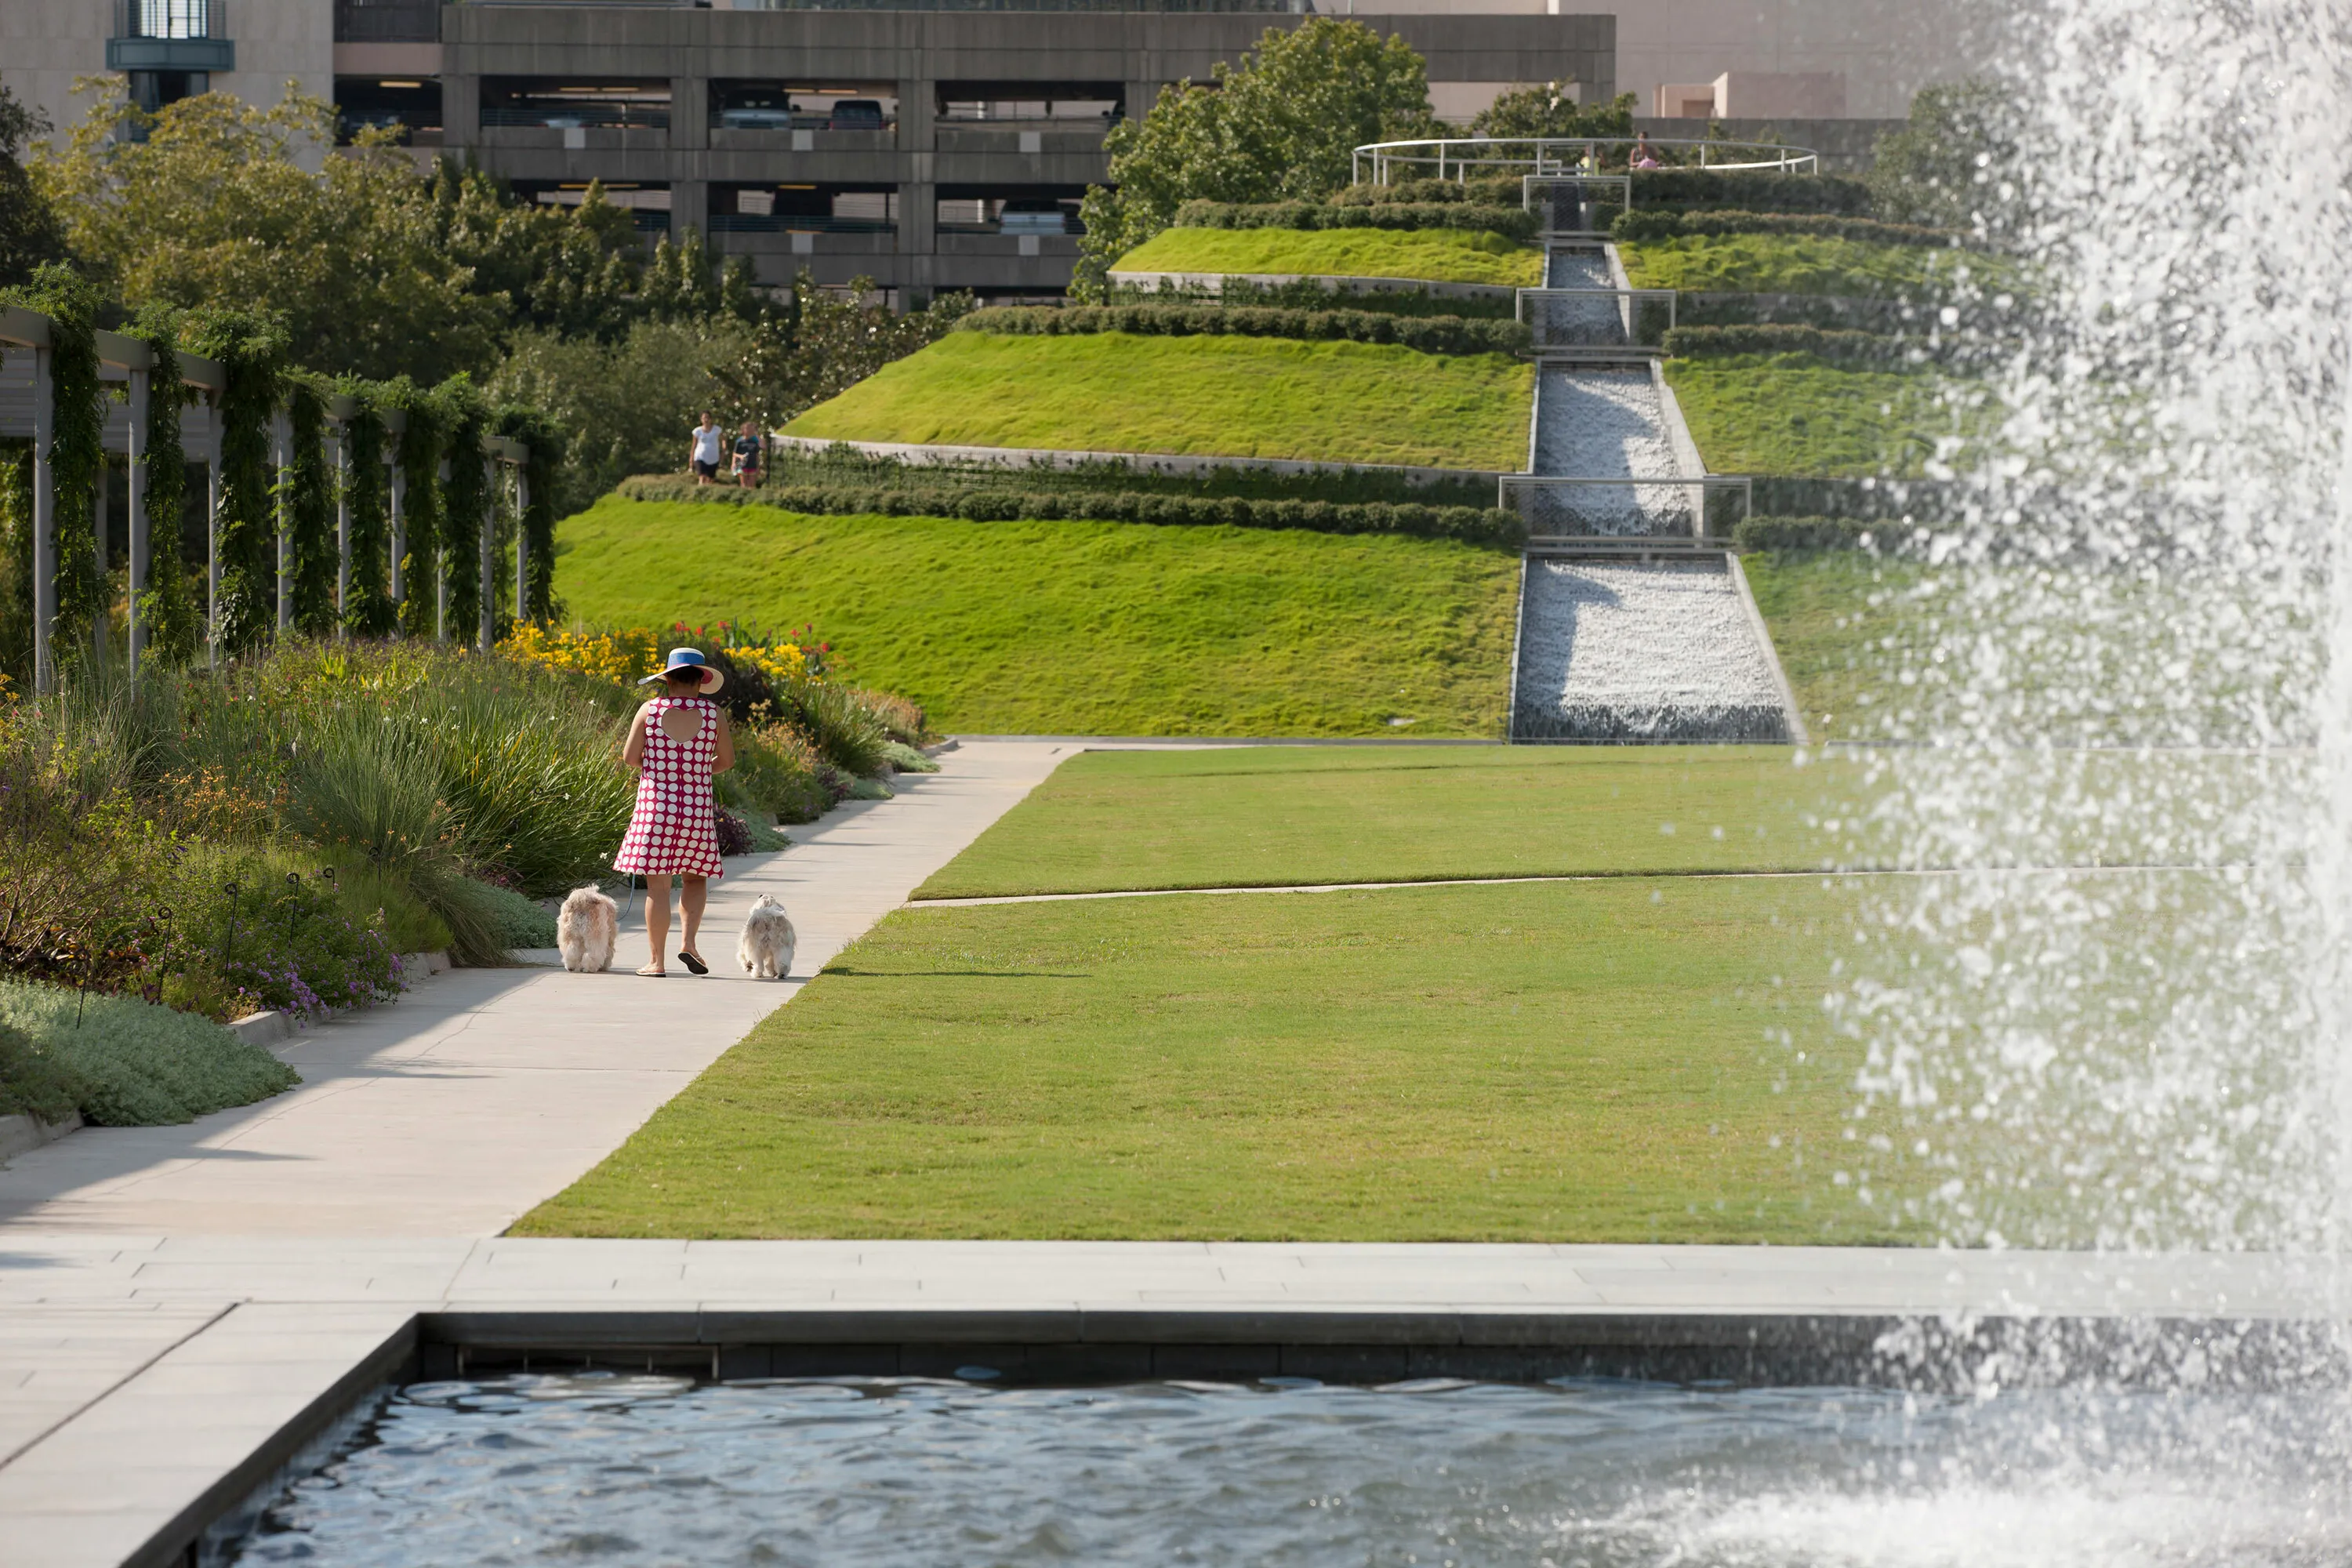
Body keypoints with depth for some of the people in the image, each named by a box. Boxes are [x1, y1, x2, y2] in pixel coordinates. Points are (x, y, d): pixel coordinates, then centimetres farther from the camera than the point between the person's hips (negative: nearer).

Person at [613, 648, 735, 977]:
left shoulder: (650, 711, -5)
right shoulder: (714, 714, -3)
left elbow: (629, 758, -2)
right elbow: (727, 760, 5)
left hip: (655, 805, -1)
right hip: (697, 809, 1)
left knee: (658, 886, 3)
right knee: (695, 878, 19)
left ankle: (657, 961, 4)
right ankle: (689, 941, 1)